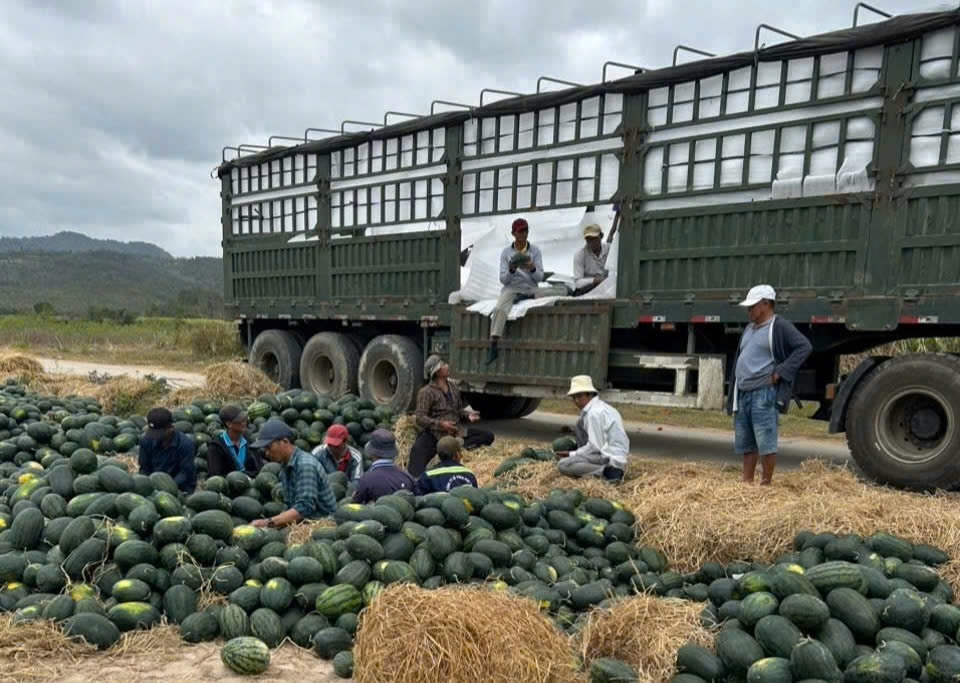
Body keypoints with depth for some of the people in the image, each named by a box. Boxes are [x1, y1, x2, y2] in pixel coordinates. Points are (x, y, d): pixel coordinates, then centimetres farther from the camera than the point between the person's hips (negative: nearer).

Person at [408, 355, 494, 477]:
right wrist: (440, 424, -27)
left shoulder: (452, 387, 13)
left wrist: (468, 414, 0)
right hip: (434, 433, -6)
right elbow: (420, 419, -14)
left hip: (456, 431, 6)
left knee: (488, 436, -6)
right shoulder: (426, 392, -7)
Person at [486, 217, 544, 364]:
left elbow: (540, 277, 1)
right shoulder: (506, 252, 8)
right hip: (511, 288, -2)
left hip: (531, 289, 2)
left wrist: (532, 268, -20)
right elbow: (503, 279, 4)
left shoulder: (535, 251, 9)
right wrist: (512, 270, -17)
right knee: (499, 309, -31)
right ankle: (493, 345, -36)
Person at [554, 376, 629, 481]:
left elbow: (595, 446, -17)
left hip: (610, 459, -10)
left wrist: (572, 454, -6)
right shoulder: (601, 407, 17)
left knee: (563, 464, -16)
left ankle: (604, 472, -20)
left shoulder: (594, 413, -14)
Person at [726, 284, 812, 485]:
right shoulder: (749, 329, 20)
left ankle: (766, 484, 5)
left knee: (766, 443, -4)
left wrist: (781, 371, -17)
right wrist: (733, 397, 16)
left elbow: (804, 347, -14)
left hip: (763, 394, -8)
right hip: (743, 394, 8)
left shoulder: (779, 326, -5)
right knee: (746, 444, 12)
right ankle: (746, 483, 20)